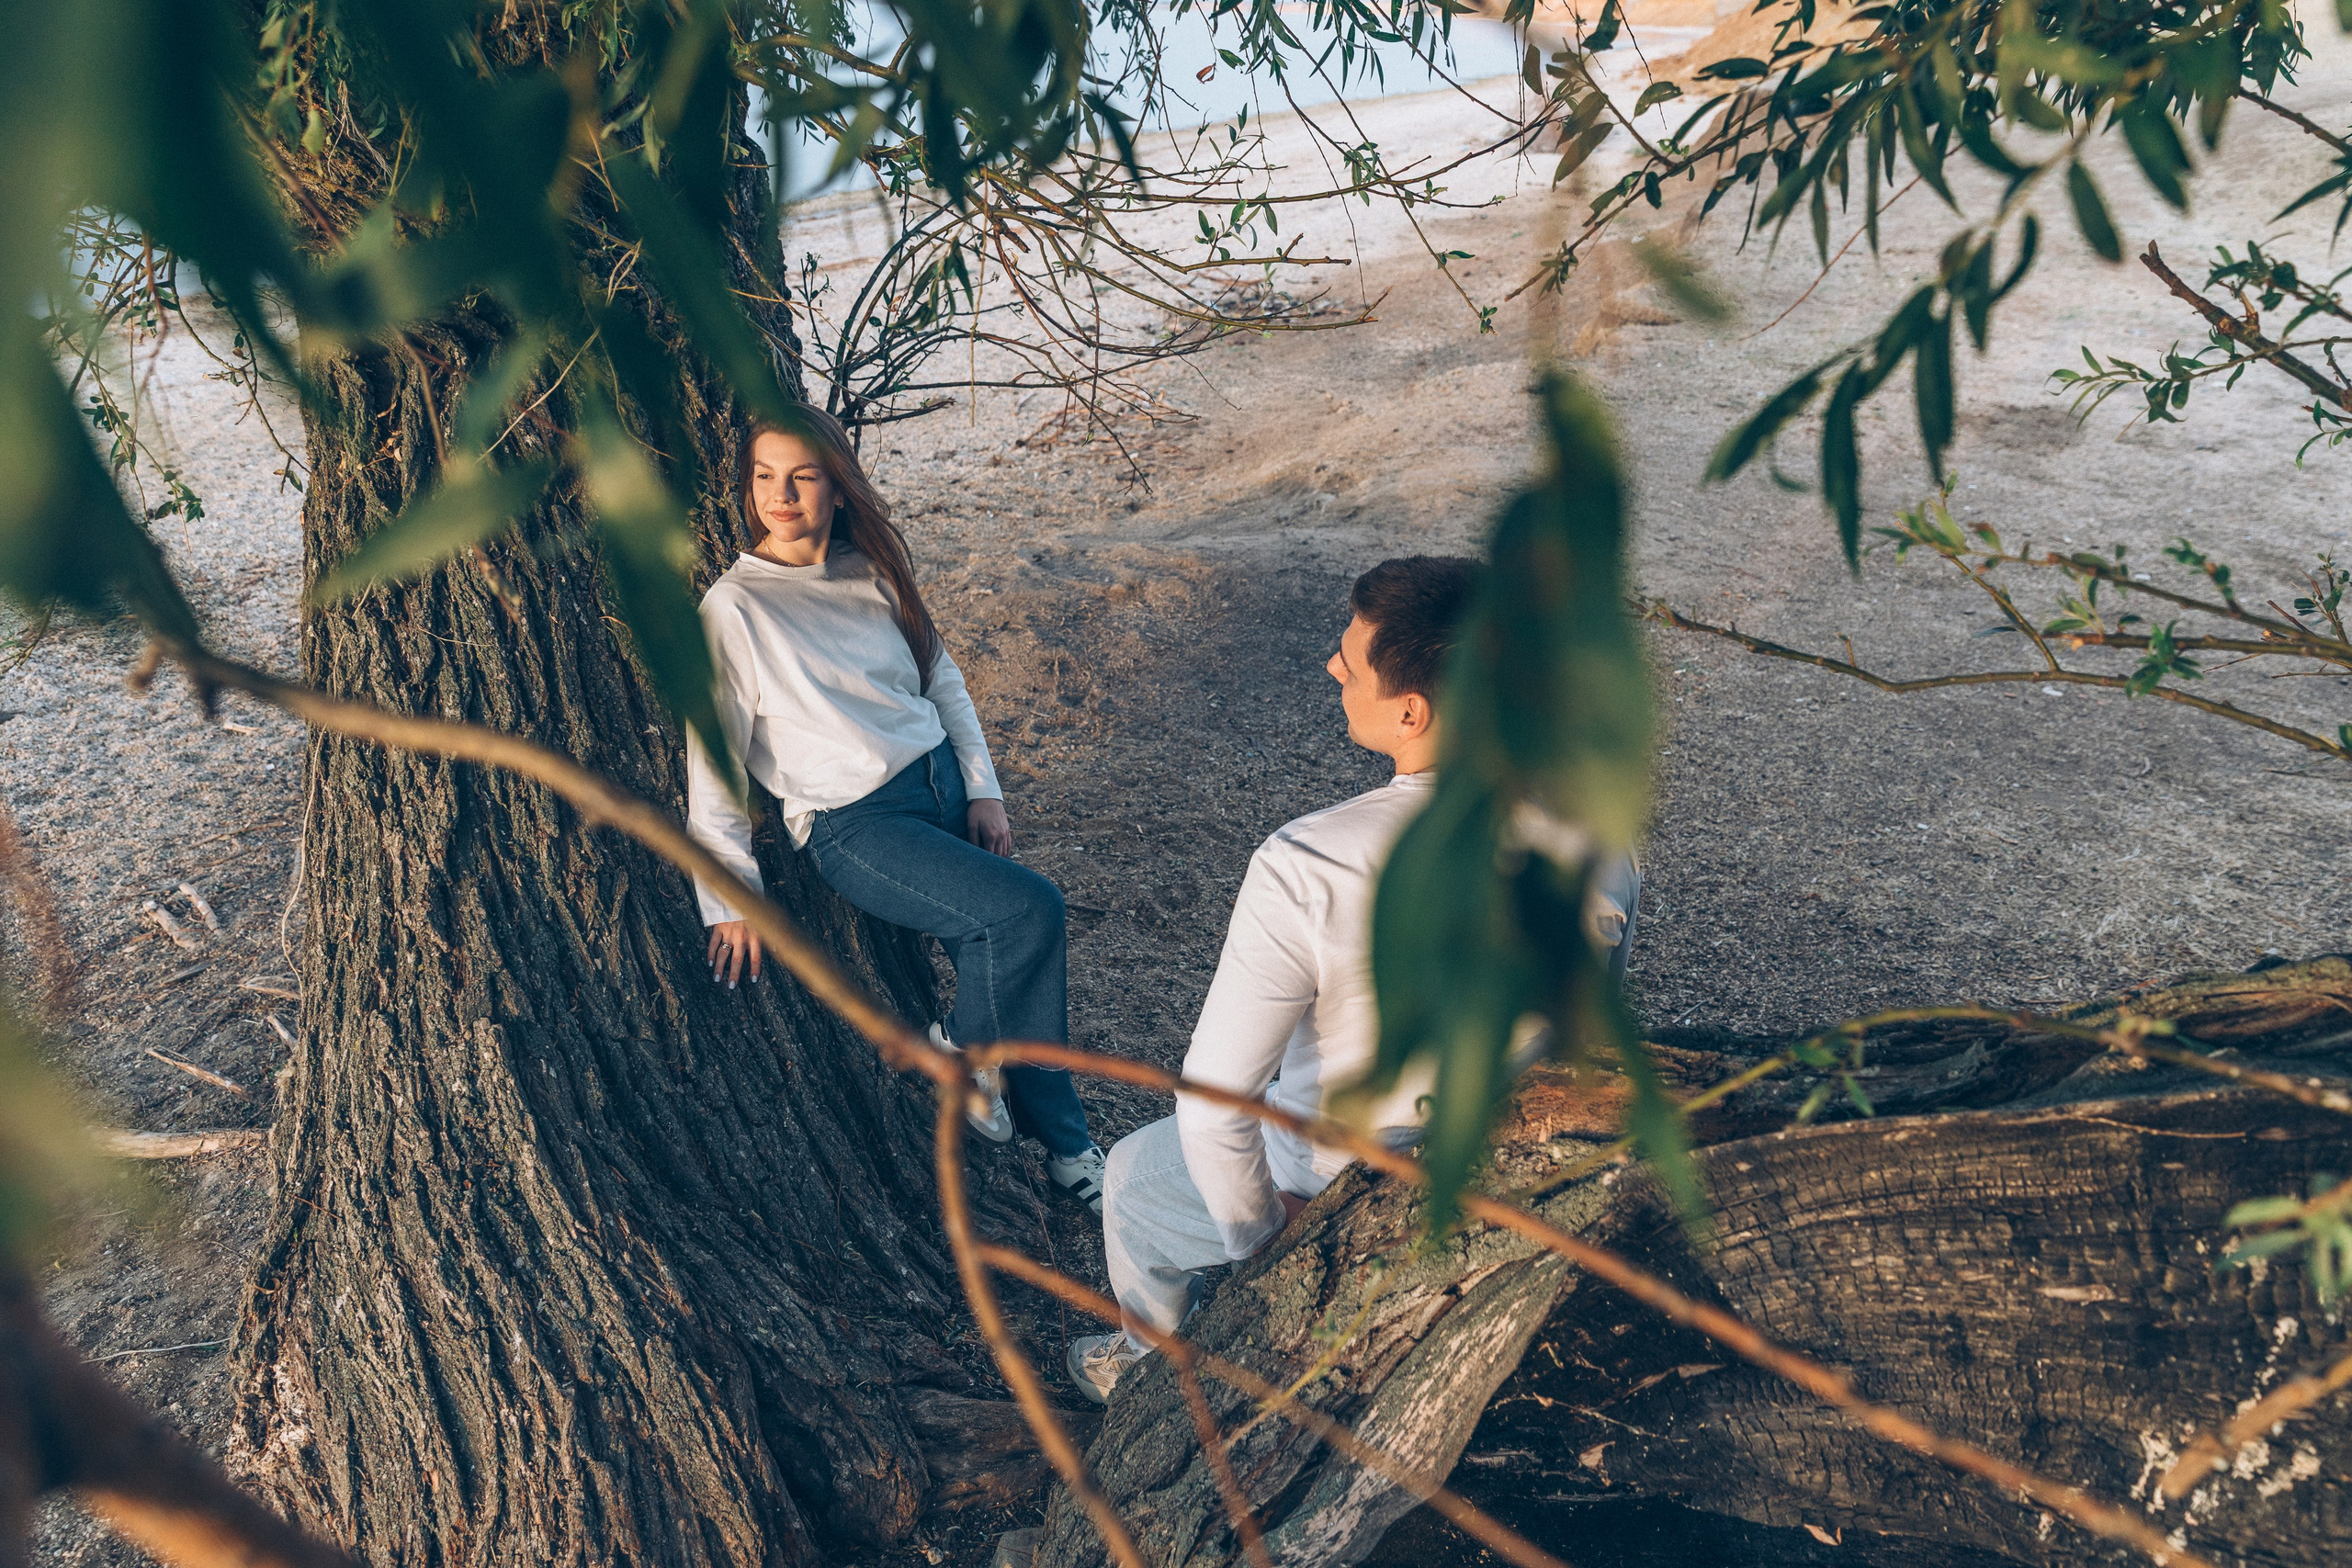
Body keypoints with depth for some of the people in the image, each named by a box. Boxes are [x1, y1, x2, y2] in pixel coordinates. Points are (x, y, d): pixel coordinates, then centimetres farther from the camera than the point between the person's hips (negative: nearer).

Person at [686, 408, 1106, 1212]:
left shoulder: (872, 572, 7)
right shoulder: (735, 607, -10)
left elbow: (943, 679, 15)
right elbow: (713, 760, -9)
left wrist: (983, 789, 7)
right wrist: (732, 901, -9)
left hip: (944, 781, 6)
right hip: (854, 823, -6)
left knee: (1005, 950, -5)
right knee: (1030, 912, -21)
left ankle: (1065, 1144, 12)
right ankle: (965, 1042, 8)